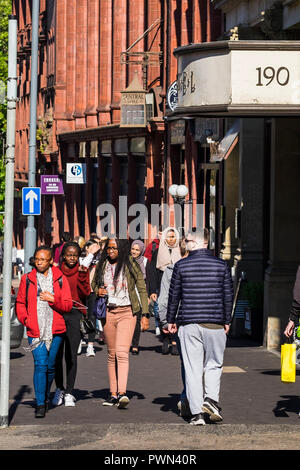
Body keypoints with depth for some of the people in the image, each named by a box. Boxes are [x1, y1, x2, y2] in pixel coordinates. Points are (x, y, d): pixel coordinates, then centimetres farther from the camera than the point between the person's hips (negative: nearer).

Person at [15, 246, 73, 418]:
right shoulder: (27, 279, 6)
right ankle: (40, 404, -12)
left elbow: (68, 305, 3)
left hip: (55, 330, 1)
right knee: (40, 364, -13)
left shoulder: (60, 279, 5)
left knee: (50, 366, 9)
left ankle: (46, 397, 32)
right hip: (35, 330, -1)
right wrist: (25, 319, -4)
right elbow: (20, 303, 12)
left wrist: (52, 299, -13)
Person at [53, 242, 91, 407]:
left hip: (75, 314, -2)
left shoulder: (83, 271, 5)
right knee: (56, 354, 2)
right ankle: (59, 389, 18)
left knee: (71, 355, -6)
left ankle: (69, 393, -1)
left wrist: (82, 276, -15)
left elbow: (86, 294, -4)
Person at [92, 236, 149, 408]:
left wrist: (145, 314, -5)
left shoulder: (131, 266, -4)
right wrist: (97, 291, -2)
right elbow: (94, 283, 23)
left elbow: (142, 289, 0)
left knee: (122, 352, -17)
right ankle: (113, 393, 12)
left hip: (126, 312, -4)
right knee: (112, 354, 8)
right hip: (108, 312, 4)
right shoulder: (102, 266, 7)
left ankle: (122, 393, -26)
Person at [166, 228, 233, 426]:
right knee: (214, 364, 15)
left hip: (188, 322, 0)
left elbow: (174, 295, 4)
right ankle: (211, 398, -7)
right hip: (215, 323, 0)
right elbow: (228, 295, 4)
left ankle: (197, 413, 1)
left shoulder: (181, 265, -1)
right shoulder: (221, 265, 1)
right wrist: (227, 321, 15)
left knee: (192, 368, 3)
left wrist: (171, 320, 15)